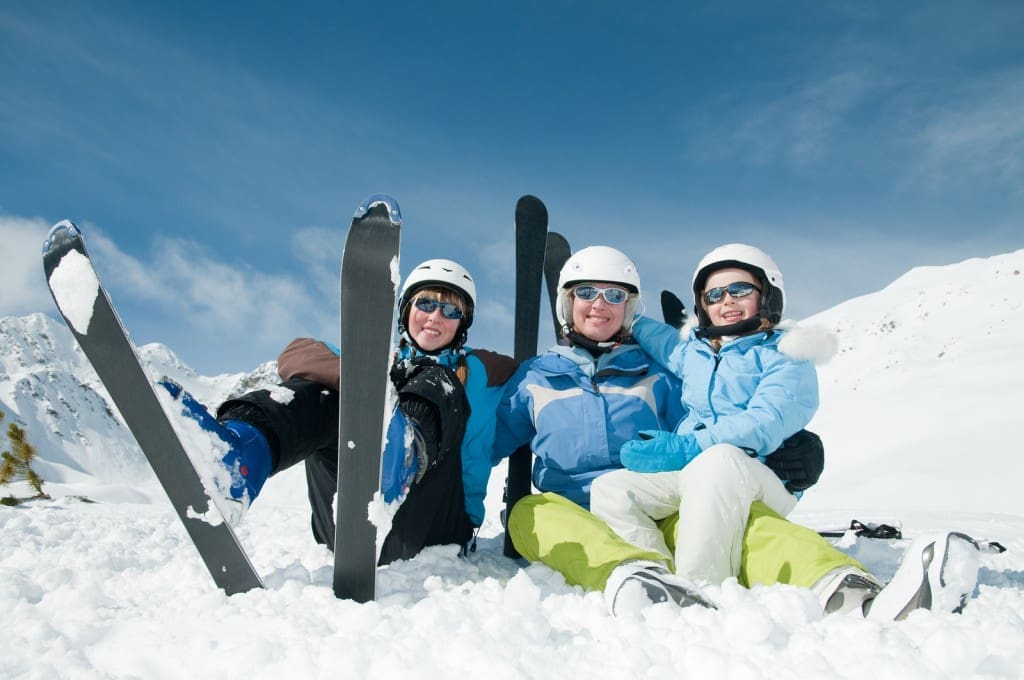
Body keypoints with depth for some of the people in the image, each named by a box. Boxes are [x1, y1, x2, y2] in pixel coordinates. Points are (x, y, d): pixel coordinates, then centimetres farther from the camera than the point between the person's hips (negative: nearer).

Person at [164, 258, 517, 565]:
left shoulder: (477, 374, 22)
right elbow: (297, 354, 1)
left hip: (426, 531, -1)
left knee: (440, 385, -14)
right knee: (321, 390, -12)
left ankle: (407, 448, -50)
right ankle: (236, 458, -44)